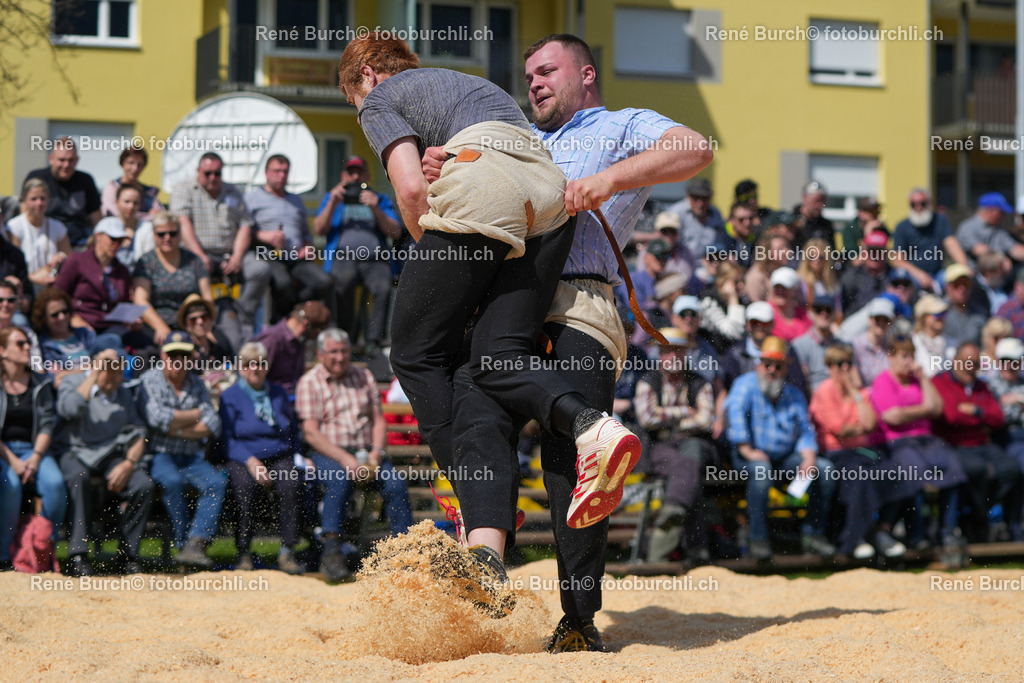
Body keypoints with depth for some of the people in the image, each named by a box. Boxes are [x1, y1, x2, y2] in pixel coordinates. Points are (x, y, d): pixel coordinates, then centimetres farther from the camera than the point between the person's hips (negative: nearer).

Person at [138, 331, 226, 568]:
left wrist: (177, 430, -9)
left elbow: (213, 426, 3)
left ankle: (195, 545, -31)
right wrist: (197, 415, -3)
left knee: (216, 482, -23)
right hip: (159, 455, -4)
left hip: (191, 457, 4)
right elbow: (158, 419, -15)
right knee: (172, 481, -35)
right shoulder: (150, 381, 2)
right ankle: (182, 544, -27)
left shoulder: (197, 384, 16)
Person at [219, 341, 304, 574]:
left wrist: (298, 456, 9)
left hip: (279, 457, 2)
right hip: (243, 459, -2)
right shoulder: (230, 396, 7)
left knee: (291, 485, -31)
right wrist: (250, 461, -15)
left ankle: (287, 552, -29)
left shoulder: (279, 394, 20)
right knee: (246, 486, -35)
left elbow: (293, 430, 27)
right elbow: (227, 438, -1)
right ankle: (244, 553, -26)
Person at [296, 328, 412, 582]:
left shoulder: (364, 377, 17)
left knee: (396, 485, -23)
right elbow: (311, 433, -7)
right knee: (340, 479, -37)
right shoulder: (309, 383, 3)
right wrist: (345, 459, -18)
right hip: (328, 452, -4)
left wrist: (376, 452, -6)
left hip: (365, 450, 4)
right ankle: (331, 550, -41)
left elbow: (379, 419, 14)